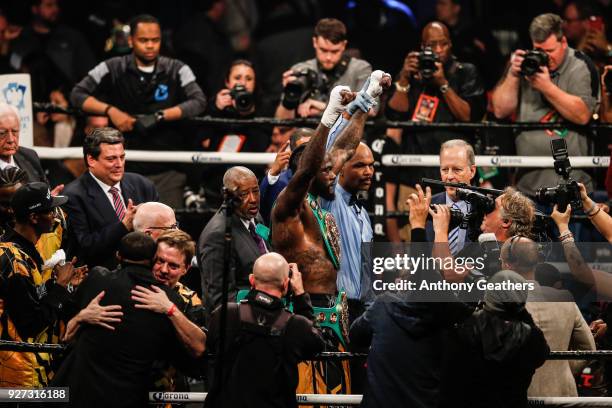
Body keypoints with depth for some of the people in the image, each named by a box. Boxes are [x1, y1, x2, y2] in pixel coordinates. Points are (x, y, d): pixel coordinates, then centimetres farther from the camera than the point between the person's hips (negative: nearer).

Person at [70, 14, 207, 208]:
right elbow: (77, 95, 3)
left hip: (167, 171, 0)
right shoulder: (113, 69, 3)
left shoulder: (176, 70, 2)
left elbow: (199, 102, -9)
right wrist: (110, 110, -13)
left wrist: (160, 116, -20)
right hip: (126, 169, 0)